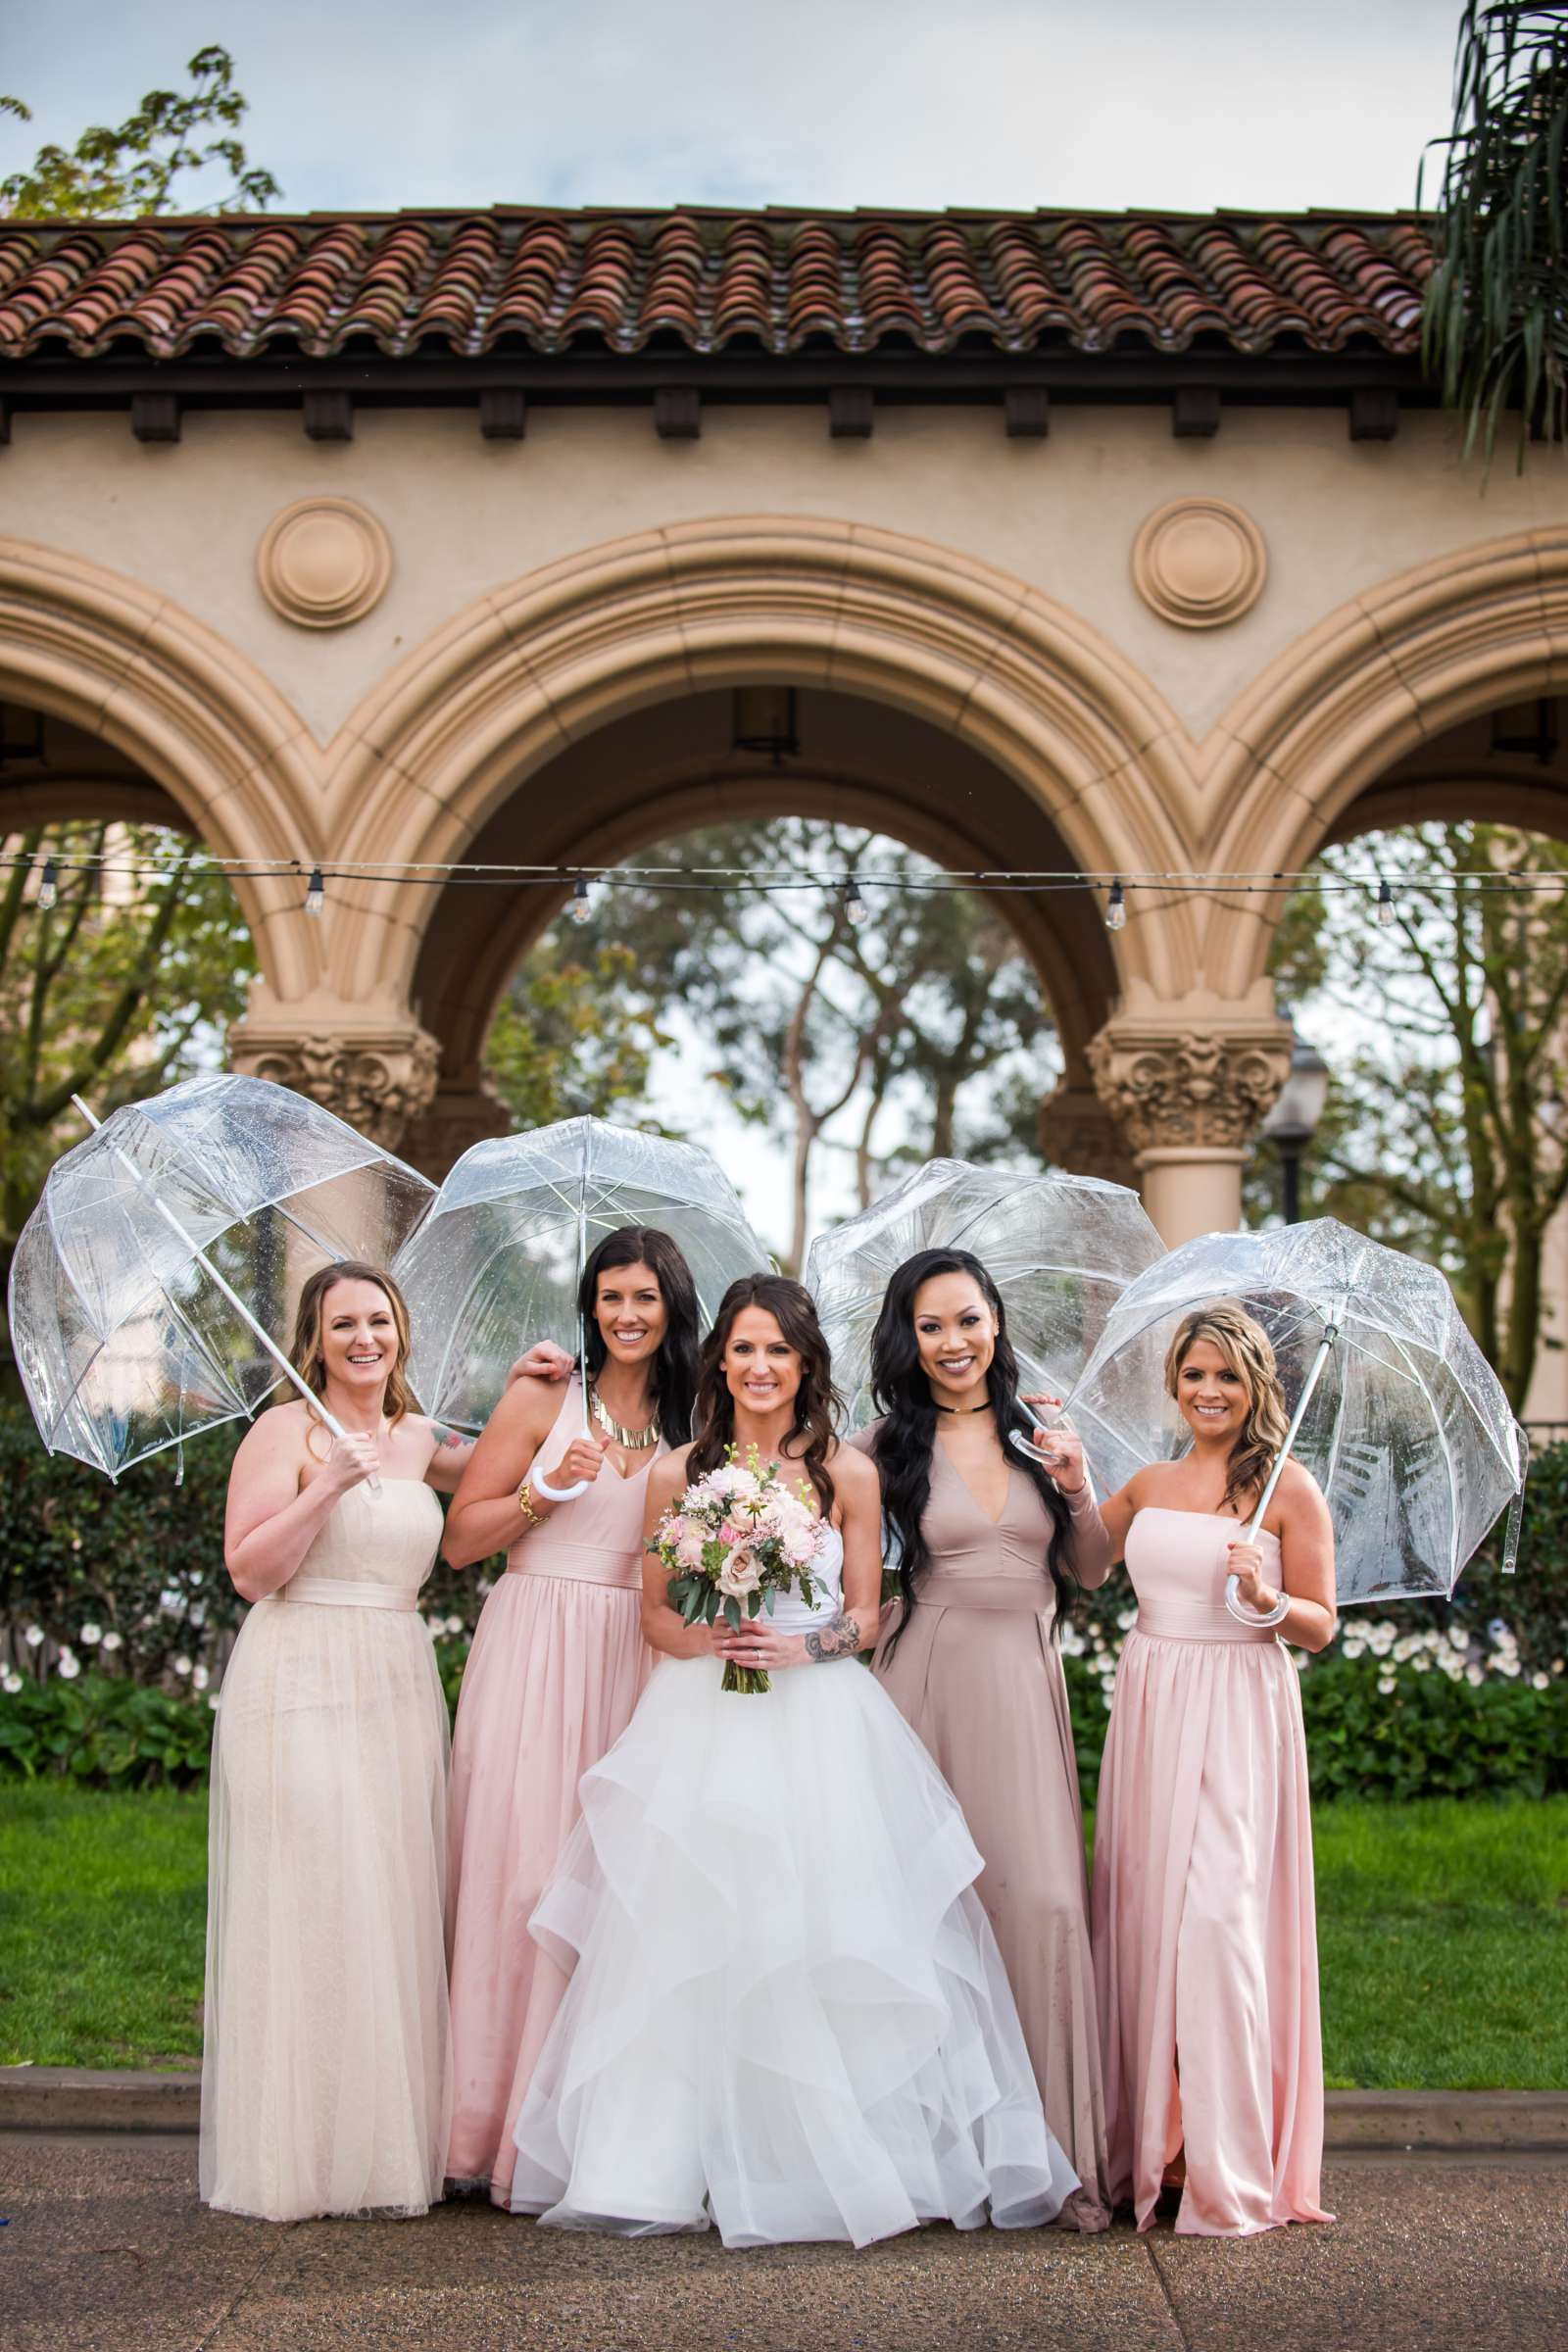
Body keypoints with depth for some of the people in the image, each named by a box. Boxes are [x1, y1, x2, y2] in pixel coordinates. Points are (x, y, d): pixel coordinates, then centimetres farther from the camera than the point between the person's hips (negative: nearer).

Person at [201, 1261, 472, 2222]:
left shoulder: (417, 1438, 13)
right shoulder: (286, 1431, -3)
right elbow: (250, 1569, -10)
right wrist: (330, 1485, -19)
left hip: (400, 1690, 6)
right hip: (301, 1687, -6)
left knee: (396, 1911, 6)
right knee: (309, 1911, -5)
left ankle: (392, 2144, 14)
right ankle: (300, 2154, 3)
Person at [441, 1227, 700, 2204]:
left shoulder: (693, 1425, 11)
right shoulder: (546, 1400, 2)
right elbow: (460, 1539, 2)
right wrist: (546, 1490, -11)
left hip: (637, 1665, 2)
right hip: (535, 1653, -2)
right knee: (522, 1866, -5)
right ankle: (504, 2118, 4)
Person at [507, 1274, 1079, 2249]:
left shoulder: (848, 1473, 3)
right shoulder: (677, 1473, 6)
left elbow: (867, 1617, 6)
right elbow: (655, 1612, 9)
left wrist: (801, 1645, -12)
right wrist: (710, 1640, -11)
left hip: (818, 1721, -1)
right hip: (702, 1722, 1)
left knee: (823, 1936, -4)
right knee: (696, 1939, -1)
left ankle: (829, 2159, 9)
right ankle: (686, 2162, 8)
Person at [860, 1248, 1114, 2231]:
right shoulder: (886, 1446, 4)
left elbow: (1093, 1573, 13)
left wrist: (1078, 1489, -2)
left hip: (1025, 1684, 2)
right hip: (927, 1677, -2)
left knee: (1044, 1899, -8)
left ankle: (1057, 2149, 1)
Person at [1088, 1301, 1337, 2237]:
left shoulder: (1289, 1488, -2)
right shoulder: (1148, 1486, 12)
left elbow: (1322, 1626, -1)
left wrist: (1263, 1598, -20)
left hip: (1238, 1717, -5)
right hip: (1149, 1708, 5)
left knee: (1219, 1917, -11)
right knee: (1143, 1915, 5)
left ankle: (1230, 2171, -4)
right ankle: (1149, 2145, 16)